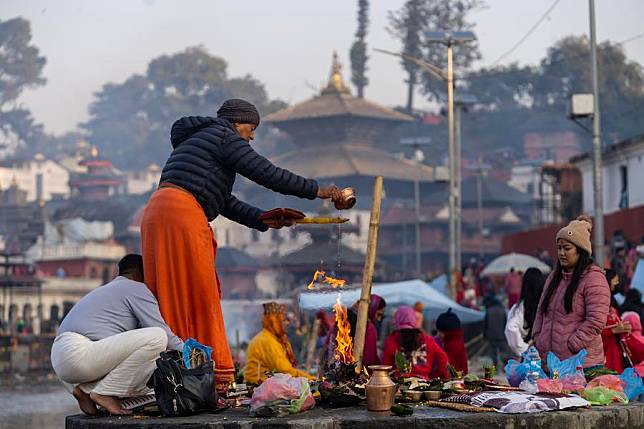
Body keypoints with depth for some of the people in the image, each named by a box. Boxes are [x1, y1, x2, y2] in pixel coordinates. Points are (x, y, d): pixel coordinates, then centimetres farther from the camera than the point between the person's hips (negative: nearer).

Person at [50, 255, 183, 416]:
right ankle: (106, 393, -12)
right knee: (156, 338, -15)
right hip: (80, 353, -10)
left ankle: (85, 389, 7)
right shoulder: (137, 288, 4)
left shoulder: (107, 289, 33)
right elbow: (163, 332, -4)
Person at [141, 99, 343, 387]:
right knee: (199, 295, -7)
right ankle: (216, 372, -5)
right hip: (182, 213, -9)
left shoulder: (197, 138, 30)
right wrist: (316, 191, 2)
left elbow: (223, 201, 29)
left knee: (171, 298, 7)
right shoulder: (225, 137, 1)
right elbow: (268, 174, -6)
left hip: (158, 212, 9)